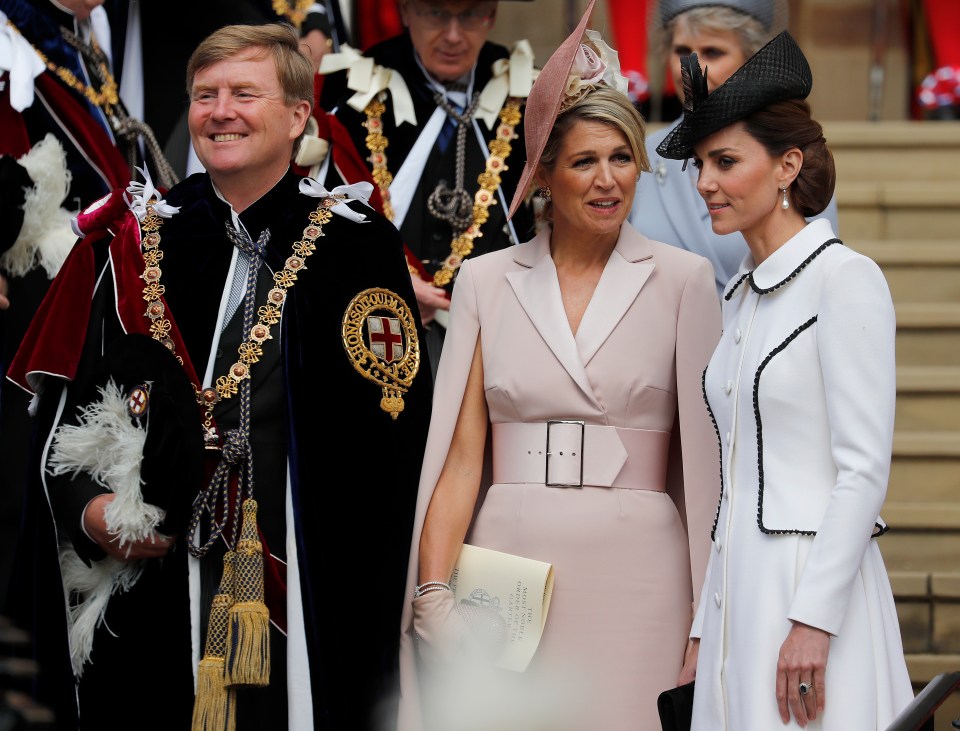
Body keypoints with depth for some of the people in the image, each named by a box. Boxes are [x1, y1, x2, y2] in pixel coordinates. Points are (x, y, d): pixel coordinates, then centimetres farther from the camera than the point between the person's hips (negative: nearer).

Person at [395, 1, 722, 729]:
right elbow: (460, 453, 4)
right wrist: (433, 592, -5)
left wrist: (706, 611, -4)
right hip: (509, 565, 1)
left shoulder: (682, 279, 4)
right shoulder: (487, 280, 7)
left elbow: (703, 453, 2)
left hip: (632, 572, -1)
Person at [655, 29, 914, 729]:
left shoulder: (846, 279, -9)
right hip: (741, 587, 8)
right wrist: (706, 630, 16)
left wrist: (812, 619, -20)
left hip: (813, 586, -8)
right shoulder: (743, 296, 16)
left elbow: (864, 469, -15)